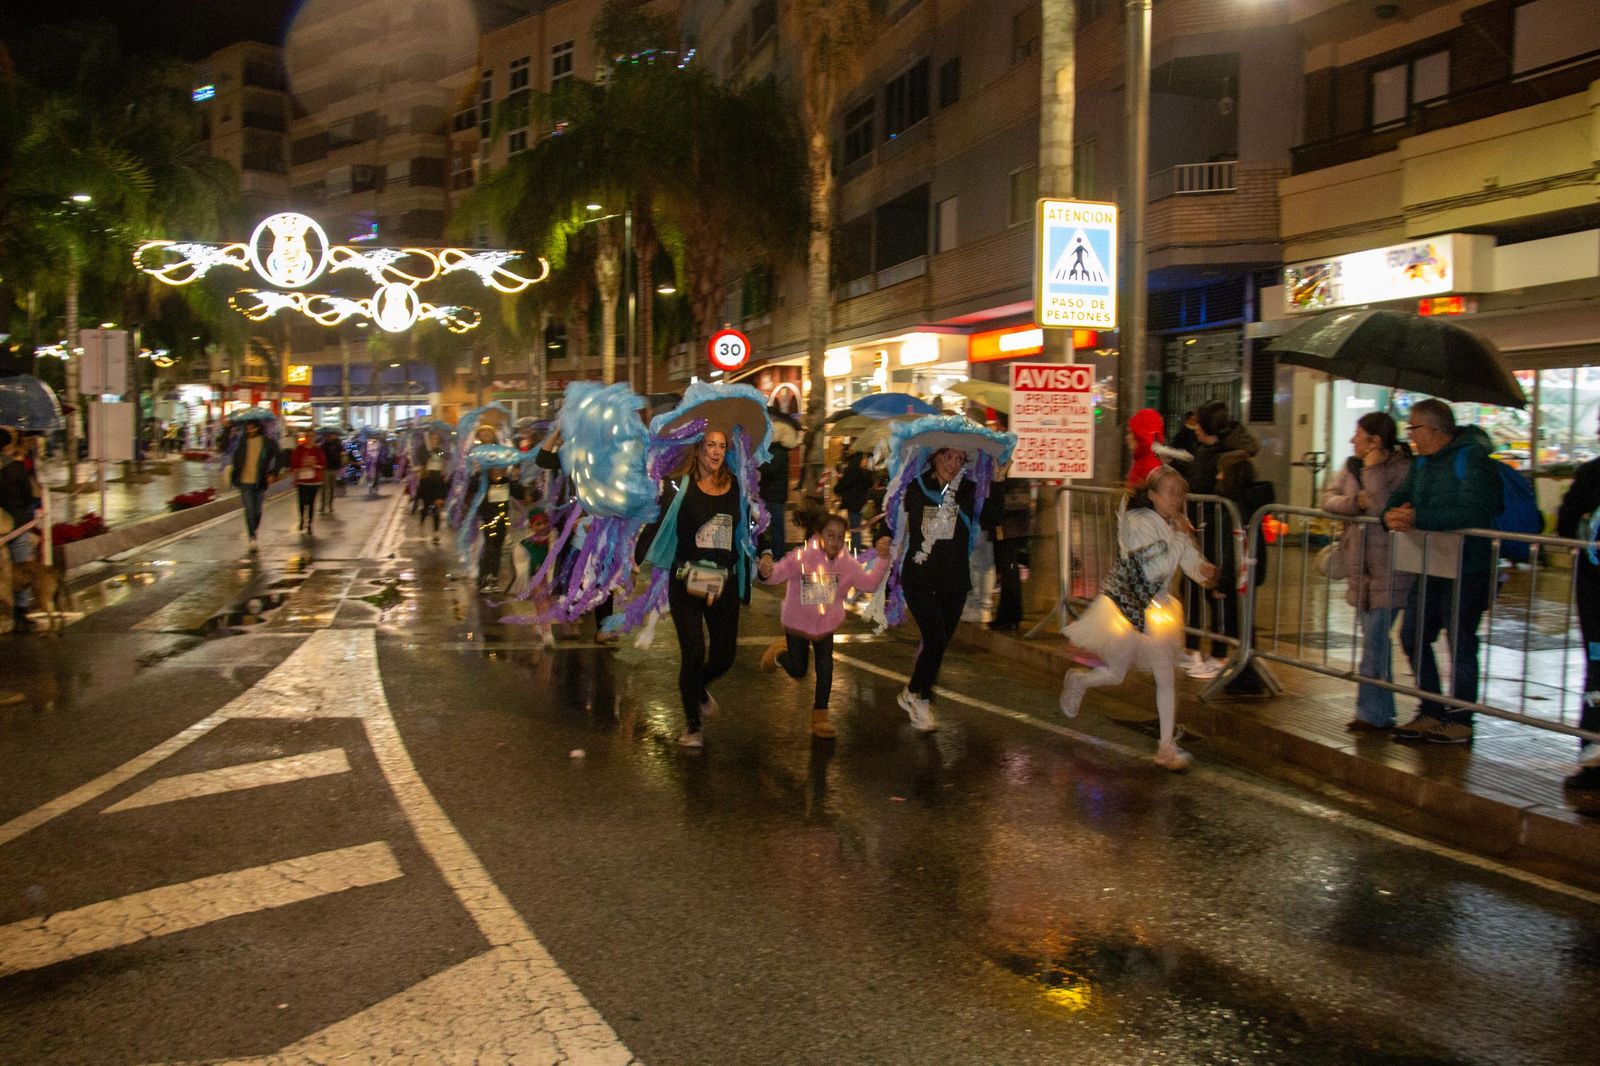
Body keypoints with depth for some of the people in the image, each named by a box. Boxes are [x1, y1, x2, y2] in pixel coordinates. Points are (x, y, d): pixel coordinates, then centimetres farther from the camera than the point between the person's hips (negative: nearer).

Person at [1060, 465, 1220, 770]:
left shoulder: (1175, 523, 1)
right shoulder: (1139, 522, -23)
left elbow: (1189, 559, 1)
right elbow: (1157, 569, -30)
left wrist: (1203, 569, -22)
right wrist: (1180, 536, -26)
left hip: (1155, 607, 6)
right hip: (1125, 605, -6)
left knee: (1167, 676, 1)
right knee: (1116, 674, 9)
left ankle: (1167, 746, 9)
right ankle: (1077, 681, 43)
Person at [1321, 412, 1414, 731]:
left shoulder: (1401, 468, -13)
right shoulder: (1353, 466, 10)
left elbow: (1383, 510, -24)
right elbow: (1327, 498, 2)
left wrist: (1372, 470, -19)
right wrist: (1355, 503, -15)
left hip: (1389, 570, -8)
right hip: (1362, 569, 8)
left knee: (1375, 640, -8)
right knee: (1375, 641, 15)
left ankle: (1372, 713, 0)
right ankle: (1382, 713, 25)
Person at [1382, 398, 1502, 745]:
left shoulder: (1472, 457, -15)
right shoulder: (1423, 461, 12)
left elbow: (1472, 511, -28)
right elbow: (1402, 496, 9)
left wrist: (1418, 518, -31)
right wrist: (1393, 516, -15)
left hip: (1467, 569, -8)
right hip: (1430, 566, 9)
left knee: (1460, 643, -1)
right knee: (1413, 636, 10)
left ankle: (1460, 721, 11)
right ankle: (1431, 713, 22)